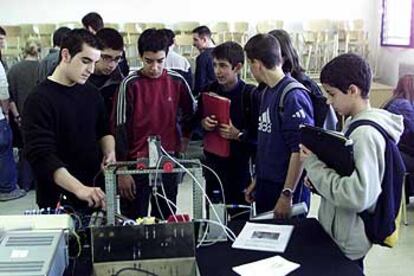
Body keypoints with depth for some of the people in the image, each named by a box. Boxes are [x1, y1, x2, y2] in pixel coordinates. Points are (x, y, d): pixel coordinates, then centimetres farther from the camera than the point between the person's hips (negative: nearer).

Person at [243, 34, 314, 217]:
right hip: (265, 185, 8)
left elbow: (300, 149, -22)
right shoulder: (266, 92, 8)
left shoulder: (293, 95, -19)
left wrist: (287, 194, -21)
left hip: (287, 190, -8)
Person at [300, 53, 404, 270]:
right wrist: (318, 177, -5)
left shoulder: (365, 133, -26)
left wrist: (314, 165, -25)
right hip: (337, 231, 9)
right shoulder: (355, 124, 3)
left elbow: (359, 196, -33)